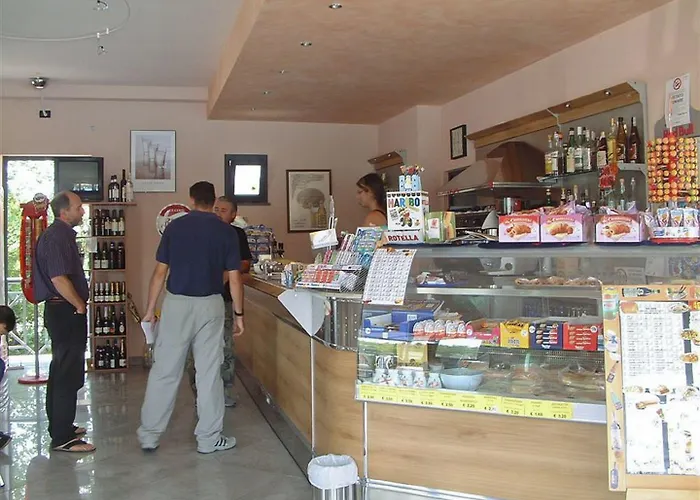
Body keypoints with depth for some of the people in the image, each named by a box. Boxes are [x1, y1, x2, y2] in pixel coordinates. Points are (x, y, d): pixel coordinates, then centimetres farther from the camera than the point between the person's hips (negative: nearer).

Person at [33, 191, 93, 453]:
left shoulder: (62, 234, 15)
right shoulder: (57, 237, -17)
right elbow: (59, 279, -26)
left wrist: (79, 303, 18)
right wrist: (80, 305, -15)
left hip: (62, 311, 11)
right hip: (65, 312, -11)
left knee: (61, 372, 18)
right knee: (68, 376, -7)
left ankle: (61, 427, 29)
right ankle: (62, 438, -2)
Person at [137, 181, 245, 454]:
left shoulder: (174, 227, 2)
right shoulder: (226, 231, 0)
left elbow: (160, 272, 2)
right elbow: (234, 278, -1)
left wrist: (150, 309, 10)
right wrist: (238, 313, 8)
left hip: (176, 303, 1)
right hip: (210, 305, -1)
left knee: (164, 371, 8)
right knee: (209, 373, 6)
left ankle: (149, 435, 15)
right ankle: (209, 439, 14)